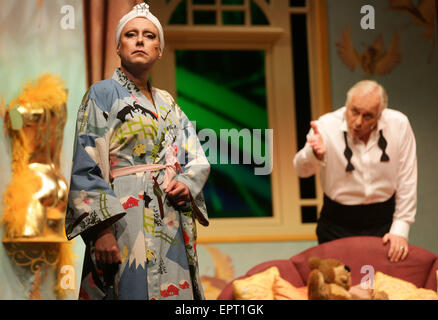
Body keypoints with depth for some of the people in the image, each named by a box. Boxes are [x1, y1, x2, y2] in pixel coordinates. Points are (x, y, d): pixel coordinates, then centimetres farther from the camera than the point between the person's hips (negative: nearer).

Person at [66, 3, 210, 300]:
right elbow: (85, 167, -8)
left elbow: (199, 160, 20)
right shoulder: (103, 94, 2)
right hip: (127, 219, -6)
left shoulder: (168, 104, 20)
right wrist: (101, 229, -18)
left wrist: (187, 184, -4)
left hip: (174, 224, 6)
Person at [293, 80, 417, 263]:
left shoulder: (399, 125, -12)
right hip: (338, 224, 0)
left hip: (383, 221, 1)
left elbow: (407, 181, -6)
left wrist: (400, 229, -7)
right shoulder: (327, 126, -15)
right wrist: (315, 154, -49)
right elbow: (302, 170, -26)